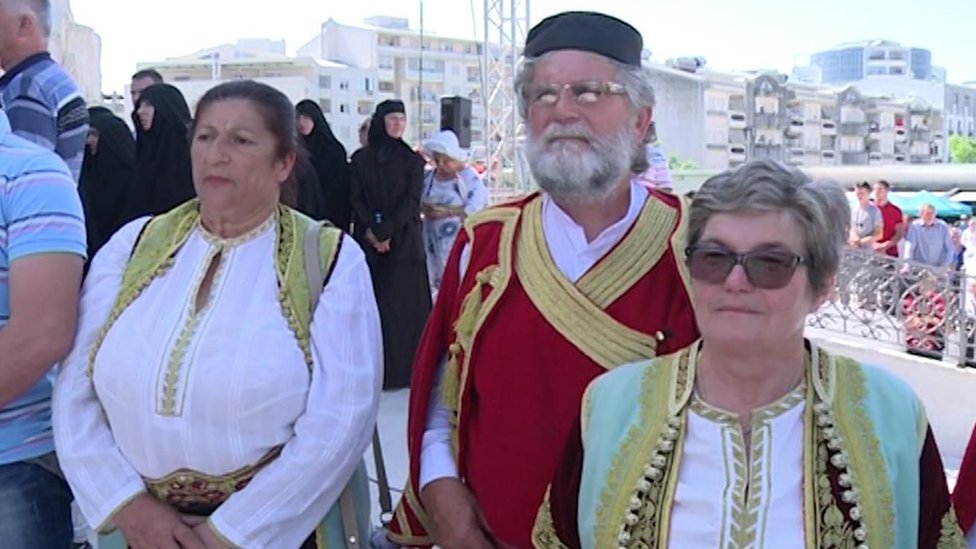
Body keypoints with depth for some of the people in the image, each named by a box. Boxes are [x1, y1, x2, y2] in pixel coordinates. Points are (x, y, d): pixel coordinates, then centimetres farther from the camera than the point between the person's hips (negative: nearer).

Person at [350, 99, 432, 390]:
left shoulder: (413, 160, 5)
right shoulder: (360, 159, 7)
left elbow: (412, 200, -5)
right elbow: (355, 199, 1)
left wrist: (386, 230, -14)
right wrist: (370, 230, -12)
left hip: (404, 242, -1)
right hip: (368, 242, 1)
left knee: (405, 303, -2)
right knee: (373, 304, 0)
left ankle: (406, 368, 4)